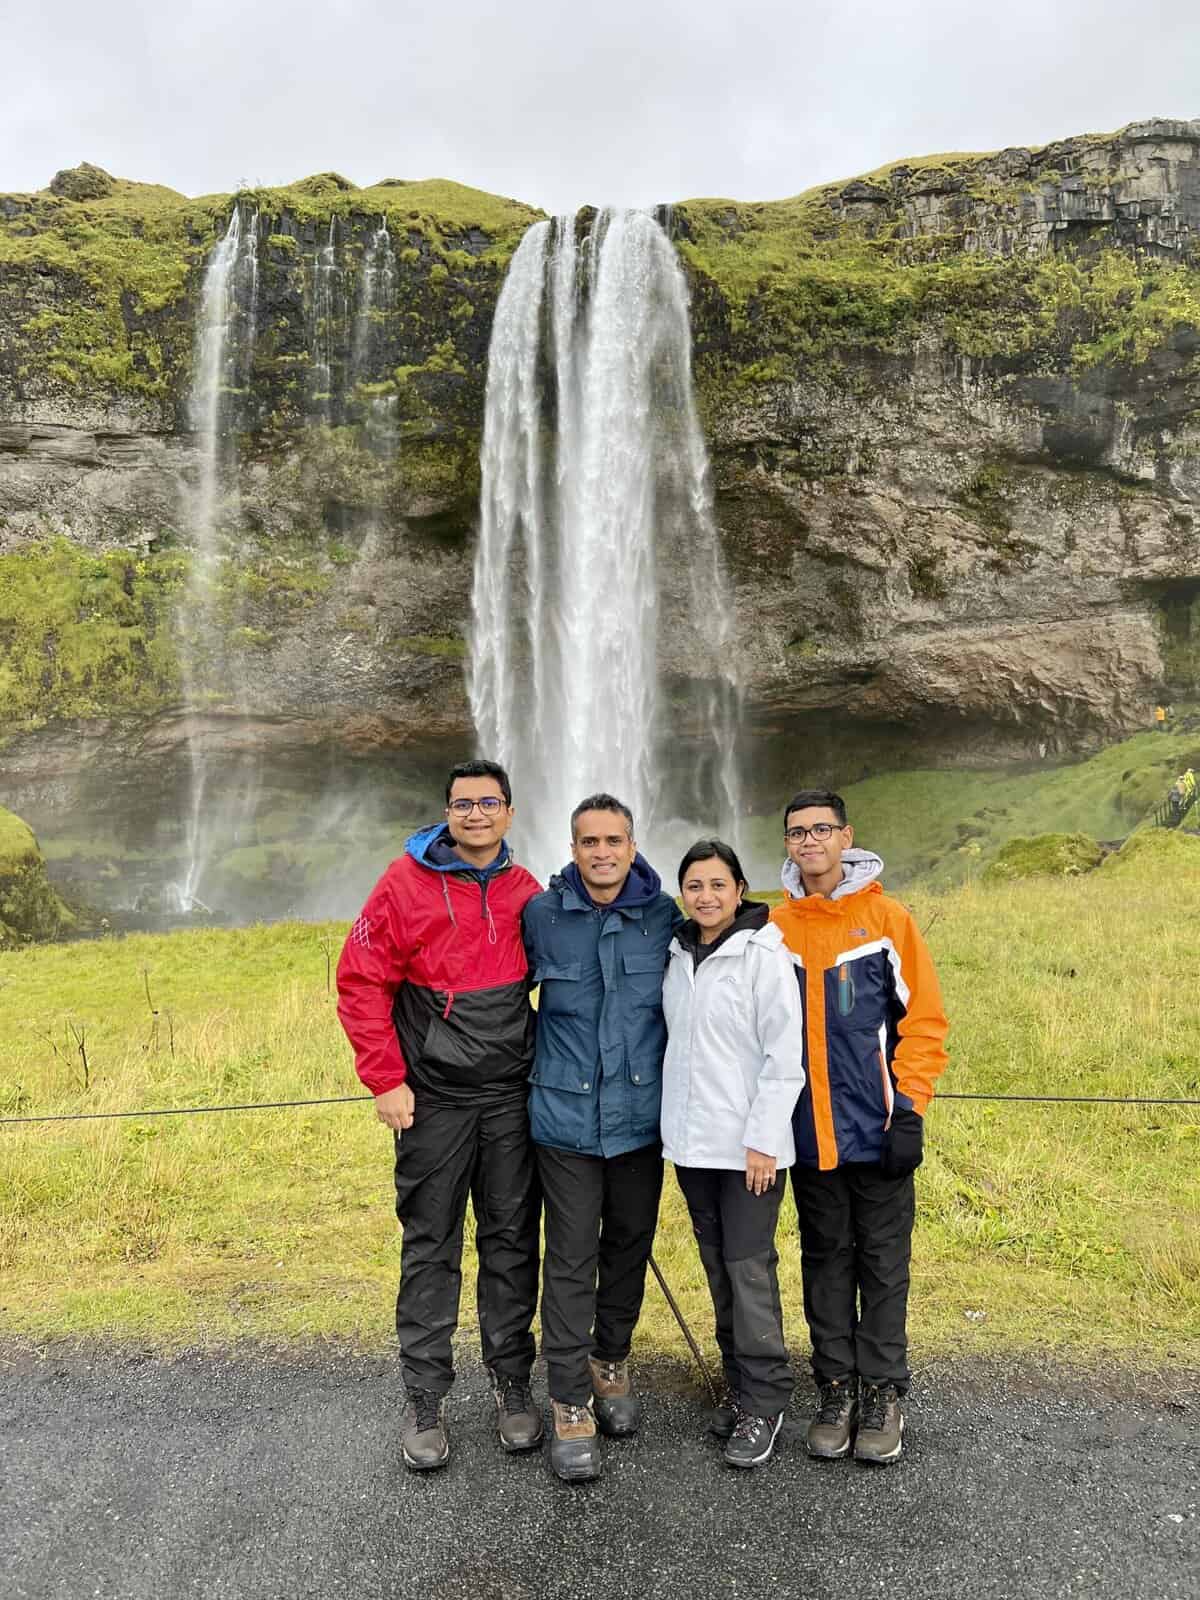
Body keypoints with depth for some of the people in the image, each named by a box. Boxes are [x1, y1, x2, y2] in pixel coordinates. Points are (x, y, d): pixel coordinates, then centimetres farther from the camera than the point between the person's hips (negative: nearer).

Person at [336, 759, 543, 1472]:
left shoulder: (526, 892, 3)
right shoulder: (407, 882, -7)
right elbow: (361, 981, -7)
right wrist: (386, 1080, -10)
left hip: (513, 1098, 3)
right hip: (434, 1099, -3)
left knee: (512, 1244, 12)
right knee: (431, 1249, 8)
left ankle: (514, 1385, 28)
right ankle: (425, 1399, 23)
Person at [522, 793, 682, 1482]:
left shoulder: (666, 918, -5)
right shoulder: (542, 916, -7)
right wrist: (543, 1061, 10)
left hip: (642, 1115, 2)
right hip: (567, 1116, -2)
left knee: (631, 1245, 17)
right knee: (571, 1260, 3)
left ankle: (611, 1361, 40)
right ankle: (571, 1402, 19)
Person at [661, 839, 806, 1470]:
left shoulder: (766, 957, -11)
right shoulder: (677, 957, 8)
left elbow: (786, 1055, -13)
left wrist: (763, 1139, -16)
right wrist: (671, 1120, 12)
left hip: (749, 1145, -6)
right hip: (691, 1141, 6)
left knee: (749, 1265, -1)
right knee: (717, 1265, 15)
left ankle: (764, 1401, 14)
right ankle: (738, 1384, 29)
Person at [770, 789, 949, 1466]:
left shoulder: (887, 918, -5)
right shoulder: (777, 927, 2)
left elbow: (924, 1017, -5)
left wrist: (909, 1111, -10)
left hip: (878, 1129, -2)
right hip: (809, 1132, 3)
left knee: (882, 1262, 9)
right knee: (826, 1260, 13)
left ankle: (884, 1393, 23)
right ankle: (837, 1389, 27)